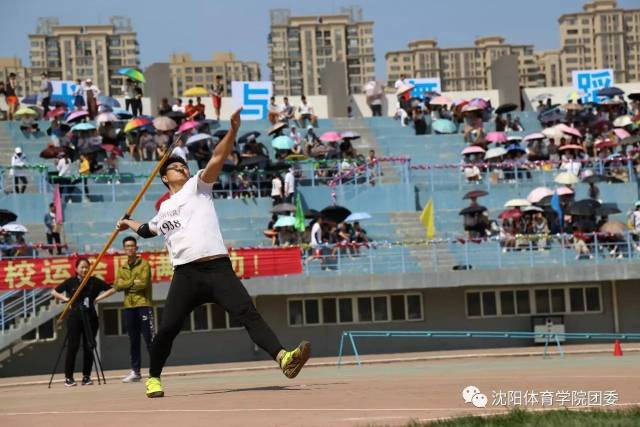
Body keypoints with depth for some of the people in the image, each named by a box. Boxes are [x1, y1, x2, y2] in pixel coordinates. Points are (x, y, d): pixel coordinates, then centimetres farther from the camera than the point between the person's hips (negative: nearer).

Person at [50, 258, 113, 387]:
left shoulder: (94, 281, 5)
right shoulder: (71, 282, 5)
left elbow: (110, 289, 7)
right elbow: (54, 292, 13)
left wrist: (98, 298, -1)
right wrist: (65, 299, -1)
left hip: (90, 317, 1)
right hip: (74, 317, -1)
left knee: (88, 347, 2)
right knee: (72, 347, -6)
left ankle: (86, 376, 10)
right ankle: (68, 377, -1)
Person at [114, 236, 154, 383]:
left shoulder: (144, 264, 1)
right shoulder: (122, 269, 16)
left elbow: (143, 283, -13)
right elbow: (117, 286, 2)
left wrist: (126, 285, -4)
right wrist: (133, 282, -9)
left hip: (143, 305, -5)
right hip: (129, 307, 5)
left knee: (149, 338, -8)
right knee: (133, 341, 8)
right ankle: (135, 371, 12)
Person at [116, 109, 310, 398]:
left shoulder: (197, 186, 15)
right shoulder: (164, 210, 24)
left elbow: (217, 159, -2)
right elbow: (149, 230, 48)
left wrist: (233, 130, -13)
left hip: (218, 269, -2)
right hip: (185, 274, 3)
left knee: (248, 314, -18)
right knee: (167, 328, -3)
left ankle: (284, 359, -33)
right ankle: (153, 378, 18)